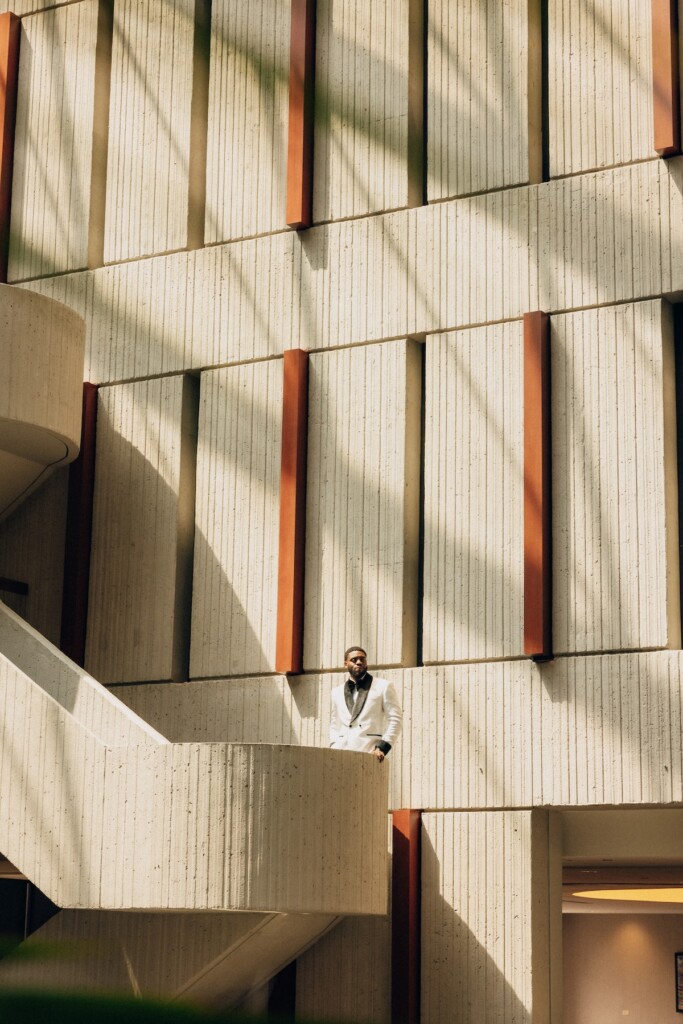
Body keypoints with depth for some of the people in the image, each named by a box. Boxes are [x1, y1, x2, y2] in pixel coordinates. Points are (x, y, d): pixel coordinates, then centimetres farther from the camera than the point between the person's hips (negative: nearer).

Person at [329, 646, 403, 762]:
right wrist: (334, 747, 6)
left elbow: (395, 719, 4)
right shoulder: (337, 692, 20)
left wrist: (383, 747, -7)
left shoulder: (384, 686, 9)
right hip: (342, 752, 3)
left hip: (370, 752, -3)